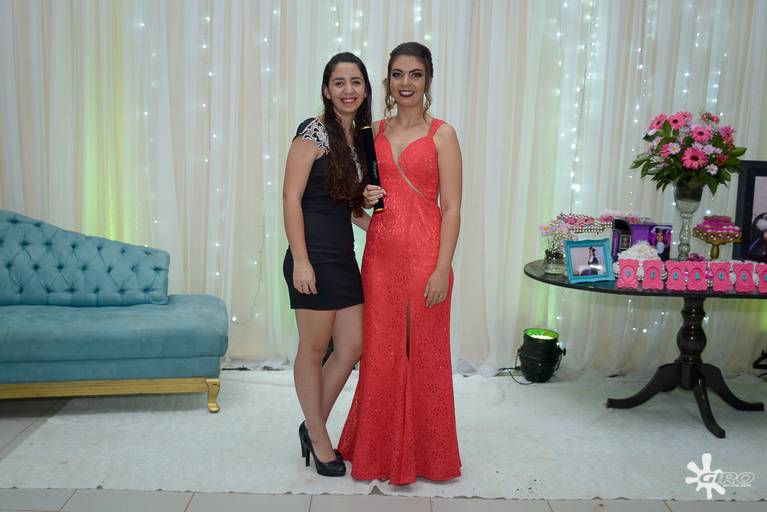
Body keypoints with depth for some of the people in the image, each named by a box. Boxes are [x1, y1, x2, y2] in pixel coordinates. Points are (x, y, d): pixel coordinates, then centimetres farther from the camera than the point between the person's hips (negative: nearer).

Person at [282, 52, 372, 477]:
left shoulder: (360, 136, 13)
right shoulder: (313, 132, -10)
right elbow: (291, 198, -14)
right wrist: (300, 261, -19)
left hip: (344, 256, 8)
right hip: (314, 256, -8)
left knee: (352, 347, 10)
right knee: (314, 349, 5)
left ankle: (313, 427, 28)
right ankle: (318, 439, 22)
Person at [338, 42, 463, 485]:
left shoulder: (441, 134, -2)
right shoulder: (375, 132, 10)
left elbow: (452, 208, -6)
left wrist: (442, 269, -13)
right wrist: (364, 197, -3)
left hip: (424, 254, -4)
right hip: (380, 252, 4)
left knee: (424, 353, 6)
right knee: (381, 353, 8)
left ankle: (423, 451, 24)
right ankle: (380, 450, 25)